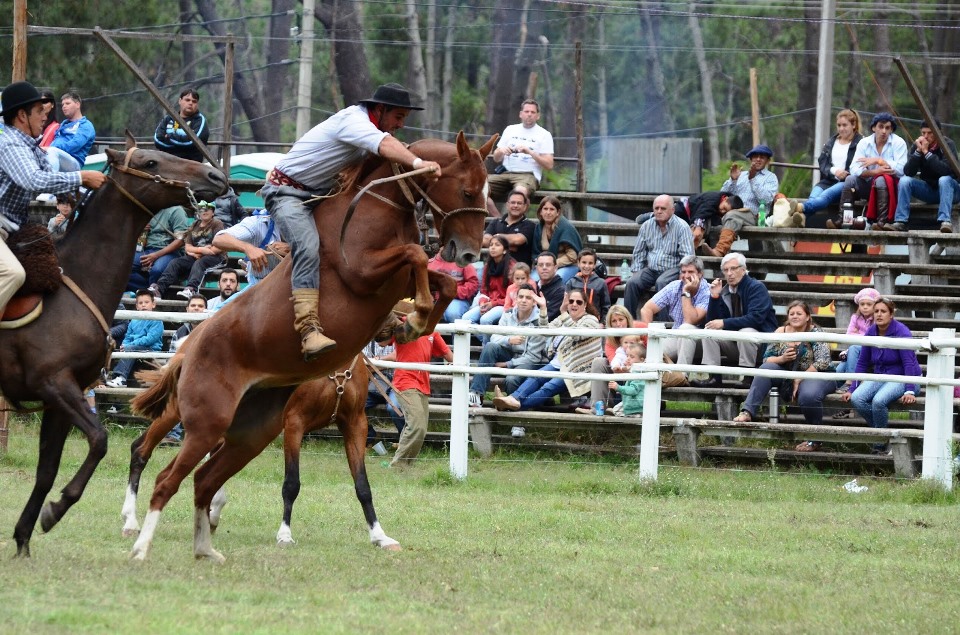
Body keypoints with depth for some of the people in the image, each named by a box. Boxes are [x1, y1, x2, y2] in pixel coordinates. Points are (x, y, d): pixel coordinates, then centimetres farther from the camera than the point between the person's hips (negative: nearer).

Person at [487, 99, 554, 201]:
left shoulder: (544, 135, 10)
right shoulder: (510, 130, 22)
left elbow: (549, 165, 1)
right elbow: (496, 158, 23)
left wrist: (530, 152, -11)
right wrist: (501, 151, -1)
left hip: (528, 174, -4)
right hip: (506, 172, 4)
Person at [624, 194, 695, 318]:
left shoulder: (682, 227, -5)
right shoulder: (646, 227, 11)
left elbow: (687, 256, -9)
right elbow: (638, 253, 17)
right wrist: (636, 272, 4)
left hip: (672, 269, -4)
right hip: (650, 269, 4)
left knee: (661, 283, -36)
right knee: (632, 282, -22)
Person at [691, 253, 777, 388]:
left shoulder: (756, 288, -12)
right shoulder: (724, 292, 7)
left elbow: (755, 318, -25)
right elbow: (712, 321, 3)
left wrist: (724, 323, -25)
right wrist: (714, 296, -10)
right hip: (735, 342, 6)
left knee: (745, 331, -36)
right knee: (708, 331, -11)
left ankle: (748, 378, -27)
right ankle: (713, 378, -18)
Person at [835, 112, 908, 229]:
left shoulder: (898, 143, -6)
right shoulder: (864, 143, 2)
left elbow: (901, 169, -21)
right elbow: (854, 170, -11)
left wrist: (878, 161, -20)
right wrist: (875, 171, -27)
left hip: (891, 186, -3)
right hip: (869, 186, 4)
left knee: (881, 180, -34)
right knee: (850, 179, -20)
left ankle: (882, 221, -37)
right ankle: (842, 219, -22)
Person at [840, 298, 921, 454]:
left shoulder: (901, 332, -14)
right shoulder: (871, 332, 4)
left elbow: (909, 363, -19)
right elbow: (862, 363, 10)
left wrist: (909, 391, -29)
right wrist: (851, 389, 4)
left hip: (901, 379, -6)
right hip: (880, 376, 6)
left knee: (878, 400, -34)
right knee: (857, 399, -23)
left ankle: (881, 443, -14)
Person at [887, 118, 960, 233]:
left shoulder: (947, 144, -15)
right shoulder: (917, 145, -5)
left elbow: (946, 170, -31)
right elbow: (908, 172, -14)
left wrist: (926, 152, -30)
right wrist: (918, 151, -25)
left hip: (947, 188, -4)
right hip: (928, 188, 4)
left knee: (944, 179, -35)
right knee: (904, 180, -19)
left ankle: (945, 221, -45)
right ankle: (900, 222, -26)